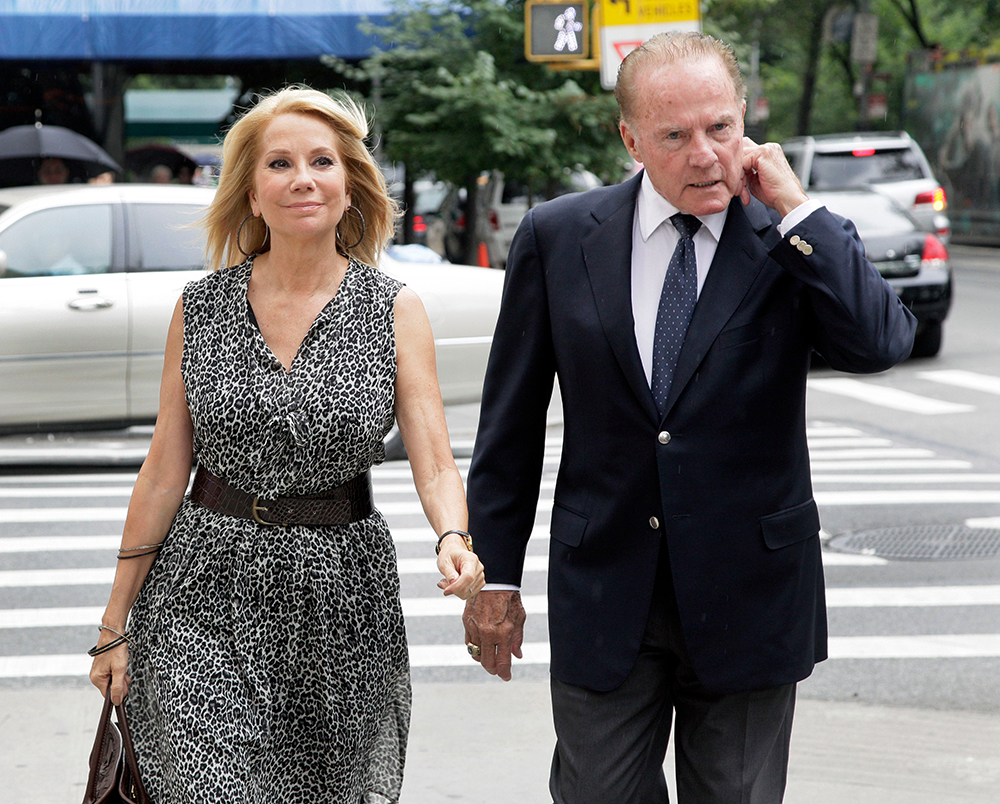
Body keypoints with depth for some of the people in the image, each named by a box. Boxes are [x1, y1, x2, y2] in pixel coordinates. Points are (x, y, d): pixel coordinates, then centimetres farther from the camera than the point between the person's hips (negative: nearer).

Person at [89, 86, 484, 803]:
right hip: (203, 603, 0)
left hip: (338, 607, 0)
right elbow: (165, 472, 3)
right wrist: (117, 623, 3)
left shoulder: (396, 312, -2)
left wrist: (454, 543, -30)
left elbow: (434, 462, -8)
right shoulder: (200, 309, 0)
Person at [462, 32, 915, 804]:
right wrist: (495, 573, 5)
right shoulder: (557, 238, -1)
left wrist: (793, 207, -18)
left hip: (747, 596, 0)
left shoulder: (801, 240, -3)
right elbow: (511, 422, 4)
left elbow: (881, 343, -22)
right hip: (603, 600, 0)